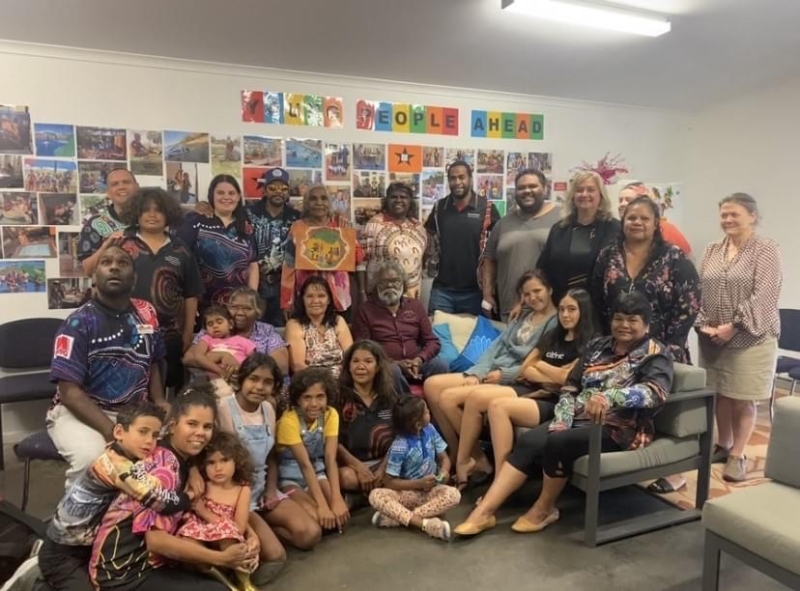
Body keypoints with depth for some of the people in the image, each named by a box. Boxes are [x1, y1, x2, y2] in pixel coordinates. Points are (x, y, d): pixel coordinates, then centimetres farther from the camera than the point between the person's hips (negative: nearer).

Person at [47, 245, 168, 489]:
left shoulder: (146, 314, 4)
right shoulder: (79, 323, -11)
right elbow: (69, 391, -16)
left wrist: (159, 401, -1)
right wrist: (111, 432, -26)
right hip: (79, 411, -4)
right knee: (92, 458, -34)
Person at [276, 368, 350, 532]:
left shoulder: (330, 414, -12)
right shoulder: (289, 421, -25)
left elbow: (331, 459, -20)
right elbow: (304, 464, -29)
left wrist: (337, 499, -30)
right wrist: (322, 505, -34)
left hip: (317, 472, 4)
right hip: (290, 476, -4)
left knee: (340, 516, -18)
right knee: (317, 518, -26)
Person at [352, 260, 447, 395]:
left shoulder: (416, 306, 17)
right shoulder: (365, 310, 7)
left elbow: (432, 341, 14)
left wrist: (419, 359, -9)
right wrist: (395, 363, -13)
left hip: (415, 364, 3)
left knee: (441, 366, -27)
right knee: (393, 371, -36)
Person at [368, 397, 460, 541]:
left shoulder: (430, 430, -3)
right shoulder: (399, 447, -17)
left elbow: (443, 458, 5)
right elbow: (389, 482, -14)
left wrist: (444, 471, -18)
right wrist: (419, 483, -23)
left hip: (430, 489, 4)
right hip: (407, 492, -3)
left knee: (453, 495, -29)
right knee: (376, 495, -31)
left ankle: (397, 517, -30)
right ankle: (425, 523, -45)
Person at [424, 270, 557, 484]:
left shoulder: (557, 322, -4)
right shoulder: (523, 316, 20)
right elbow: (496, 346, 12)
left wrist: (504, 374, -14)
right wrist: (476, 373, -3)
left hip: (517, 383, -9)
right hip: (491, 373, 9)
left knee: (449, 397, -24)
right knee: (432, 385, -7)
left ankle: (478, 460, -6)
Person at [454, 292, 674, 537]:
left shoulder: (655, 354, -1)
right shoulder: (598, 345, 15)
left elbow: (655, 391, -22)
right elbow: (571, 387, 10)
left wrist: (609, 397, -40)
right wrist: (562, 421, -8)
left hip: (618, 428, -5)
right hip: (579, 418, 6)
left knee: (558, 442, -30)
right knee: (528, 441, -20)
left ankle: (545, 508, -6)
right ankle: (484, 511, -22)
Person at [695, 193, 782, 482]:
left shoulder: (766, 250, -6)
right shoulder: (712, 251, 10)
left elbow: (763, 296, -15)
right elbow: (699, 293, 7)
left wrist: (733, 327, -19)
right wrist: (703, 325, -6)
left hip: (750, 338, -4)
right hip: (713, 338, 5)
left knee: (742, 399, 3)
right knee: (720, 395, 12)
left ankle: (737, 455, 15)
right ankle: (722, 445, 28)